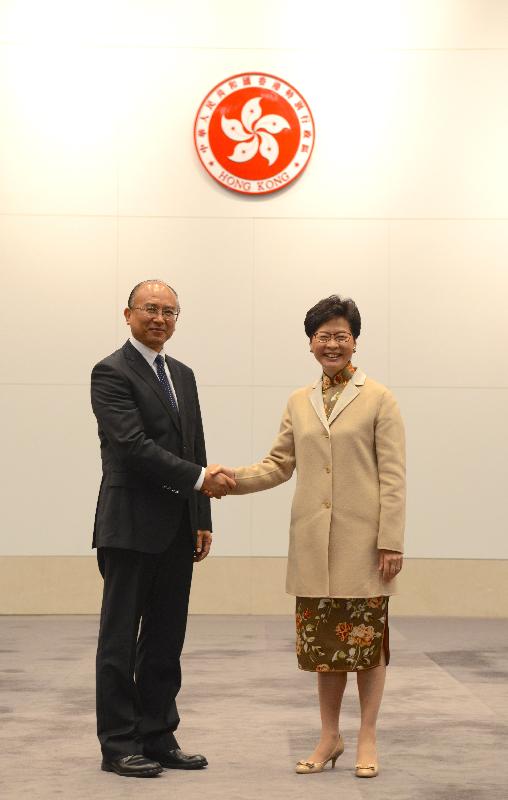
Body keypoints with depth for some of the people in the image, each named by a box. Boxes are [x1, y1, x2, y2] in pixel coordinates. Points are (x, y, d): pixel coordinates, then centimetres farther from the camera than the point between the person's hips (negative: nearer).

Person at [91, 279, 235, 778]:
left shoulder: (183, 375, 16)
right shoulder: (111, 373, -8)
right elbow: (135, 445, -19)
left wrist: (202, 520, 12)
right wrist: (200, 478, -21)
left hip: (177, 530, 7)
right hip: (132, 526, -7)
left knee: (166, 640, 11)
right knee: (121, 640, 1)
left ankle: (158, 738, 19)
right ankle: (118, 745, 8)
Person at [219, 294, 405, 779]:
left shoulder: (378, 399, -2)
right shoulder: (298, 403, 12)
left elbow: (392, 476, -5)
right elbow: (278, 465, 10)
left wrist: (391, 542, -11)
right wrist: (230, 479, -7)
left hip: (362, 541, -4)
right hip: (314, 543, 4)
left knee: (366, 639, 4)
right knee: (322, 641, 9)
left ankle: (366, 739, 17)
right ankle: (329, 738, 23)